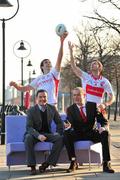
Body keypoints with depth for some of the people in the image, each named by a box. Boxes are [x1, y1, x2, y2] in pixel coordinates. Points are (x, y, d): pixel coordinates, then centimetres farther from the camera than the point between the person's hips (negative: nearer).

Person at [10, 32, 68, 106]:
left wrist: (62, 42, -16)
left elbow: (59, 60, -5)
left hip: (52, 106, -3)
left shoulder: (54, 74, 8)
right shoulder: (38, 79, 19)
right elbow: (24, 88, 22)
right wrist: (15, 85, 0)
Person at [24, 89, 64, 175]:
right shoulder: (31, 110, -7)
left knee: (60, 138, -25)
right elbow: (29, 127, -16)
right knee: (28, 138, -36)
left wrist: (59, 133, -8)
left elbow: (59, 123, 11)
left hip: (47, 133, 3)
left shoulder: (52, 108, 3)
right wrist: (38, 135, -34)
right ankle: (32, 166, -31)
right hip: (35, 134, -3)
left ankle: (47, 164, -23)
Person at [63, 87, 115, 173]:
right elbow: (71, 124, -10)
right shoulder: (70, 109, 1)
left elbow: (104, 121, 0)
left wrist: (103, 127, -24)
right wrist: (68, 126, -36)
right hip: (78, 134, 0)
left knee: (105, 134, -29)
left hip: (92, 133, 0)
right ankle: (73, 162, -23)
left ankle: (106, 164, -27)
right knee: (66, 134, -30)